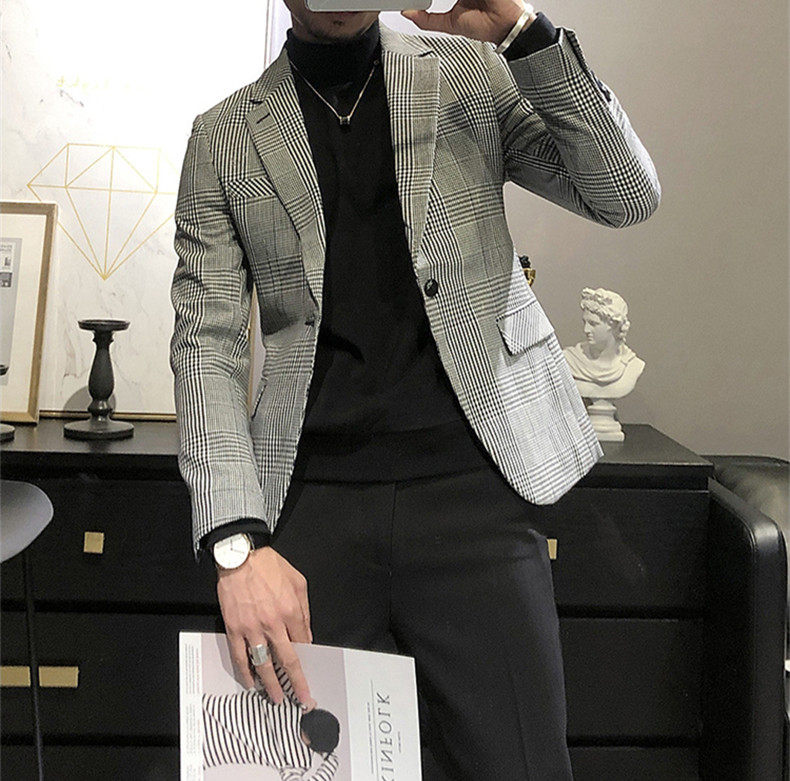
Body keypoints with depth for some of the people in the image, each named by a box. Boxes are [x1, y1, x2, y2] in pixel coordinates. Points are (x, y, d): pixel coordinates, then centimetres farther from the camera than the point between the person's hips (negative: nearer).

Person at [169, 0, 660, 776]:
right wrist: (237, 543, -14)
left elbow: (627, 195, 2)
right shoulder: (223, 137, 8)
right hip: (315, 502, 1)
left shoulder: (472, 73, 10)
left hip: (470, 485, 0)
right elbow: (207, 343, 0)